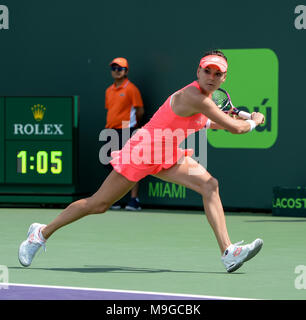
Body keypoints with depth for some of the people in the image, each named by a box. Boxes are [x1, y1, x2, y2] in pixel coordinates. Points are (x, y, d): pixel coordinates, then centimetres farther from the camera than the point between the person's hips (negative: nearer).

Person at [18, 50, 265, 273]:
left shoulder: (204, 98, 1)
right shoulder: (194, 96, -28)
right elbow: (235, 128, -27)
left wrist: (217, 123, 12)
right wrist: (254, 121, -8)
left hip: (167, 156, 9)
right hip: (142, 152, -9)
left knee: (210, 185, -11)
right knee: (98, 204, 1)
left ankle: (228, 253, -15)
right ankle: (42, 233, 20)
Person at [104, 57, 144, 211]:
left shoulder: (131, 89, -5)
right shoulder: (109, 91, 16)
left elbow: (140, 111, -4)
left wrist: (130, 123, 4)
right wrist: (110, 125, 13)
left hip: (126, 132, -7)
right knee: (112, 166, 9)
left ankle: (134, 199, -8)